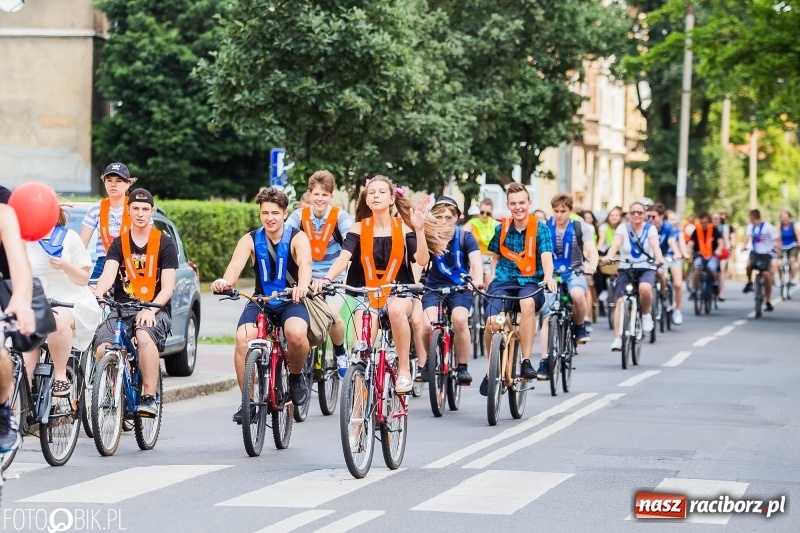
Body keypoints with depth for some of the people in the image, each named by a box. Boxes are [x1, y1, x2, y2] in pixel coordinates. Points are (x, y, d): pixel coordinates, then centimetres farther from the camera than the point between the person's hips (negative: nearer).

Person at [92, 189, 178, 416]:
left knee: (144, 336, -38)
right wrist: (97, 294, -30)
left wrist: (151, 309, -21)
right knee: (102, 349, -26)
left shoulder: (165, 244, 4)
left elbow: (167, 287, -2)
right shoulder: (119, 243, 10)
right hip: (122, 308, 2)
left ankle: (150, 397, -29)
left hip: (155, 310, -2)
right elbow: (108, 274, -7)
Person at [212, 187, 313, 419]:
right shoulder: (250, 240, -2)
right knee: (243, 337, -27)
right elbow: (236, 264, -21)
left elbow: (305, 263, -27)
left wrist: (302, 285, -51)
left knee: (296, 333, -35)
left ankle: (296, 376, -3)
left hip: (290, 302, -2)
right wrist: (225, 282, -45)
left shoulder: (297, 238, -6)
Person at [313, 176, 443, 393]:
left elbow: (422, 259, -11)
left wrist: (419, 229, -24)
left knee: (396, 310, -38)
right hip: (367, 294, 1)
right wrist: (326, 278, -32)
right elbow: (344, 257, -14)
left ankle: (404, 369, -25)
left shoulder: (403, 228, 0)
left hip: (398, 292, -1)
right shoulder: (359, 229, 0)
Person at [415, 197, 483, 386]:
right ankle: (423, 367, -6)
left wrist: (477, 280, -37)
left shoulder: (465, 238, -5)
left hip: (460, 288, -1)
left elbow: (476, 263, -19)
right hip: (434, 288, 1)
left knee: (460, 320, -30)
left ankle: (463, 367, -14)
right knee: (426, 324, -26)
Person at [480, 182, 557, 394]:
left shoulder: (540, 228, -2)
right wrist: (492, 279, 6)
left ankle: (526, 362, -32)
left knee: (527, 303, -39)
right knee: (493, 322, -23)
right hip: (503, 281, 2)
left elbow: (546, 256, -16)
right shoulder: (502, 228, 6)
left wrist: (548, 277, -35)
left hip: (530, 282, -2)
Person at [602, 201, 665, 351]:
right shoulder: (623, 228, 2)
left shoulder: (650, 228, 1)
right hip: (626, 268, 1)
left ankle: (646, 314, -4)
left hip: (646, 268, -1)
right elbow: (615, 244, -14)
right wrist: (608, 257, -36)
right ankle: (617, 338, -14)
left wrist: (659, 258, -38)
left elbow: (655, 245, -16)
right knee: (620, 302, -16)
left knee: (645, 288, -34)